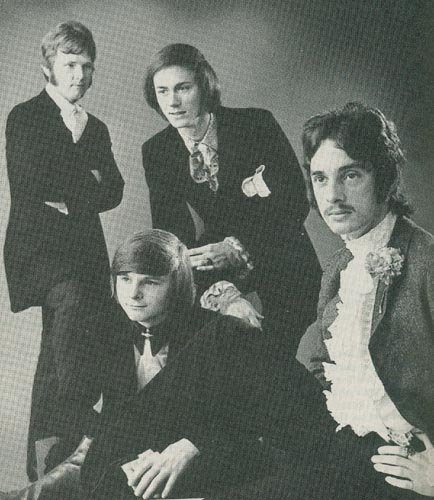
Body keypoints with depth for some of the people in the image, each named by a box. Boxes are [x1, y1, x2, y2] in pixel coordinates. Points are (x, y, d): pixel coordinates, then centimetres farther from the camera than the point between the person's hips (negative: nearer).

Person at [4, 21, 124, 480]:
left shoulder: (95, 127, 20)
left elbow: (113, 191, 9)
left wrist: (70, 198, -8)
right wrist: (87, 180, -2)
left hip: (86, 252, 6)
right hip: (40, 248, -6)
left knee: (57, 358, 10)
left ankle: (44, 461, 19)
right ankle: (66, 446, -29)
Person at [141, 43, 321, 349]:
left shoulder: (257, 125, -16)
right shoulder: (157, 152, -6)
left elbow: (295, 204, -16)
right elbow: (169, 233, -9)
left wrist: (238, 246, -29)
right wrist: (220, 286, -24)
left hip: (282, 263, -2)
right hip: (214, 270, 2)